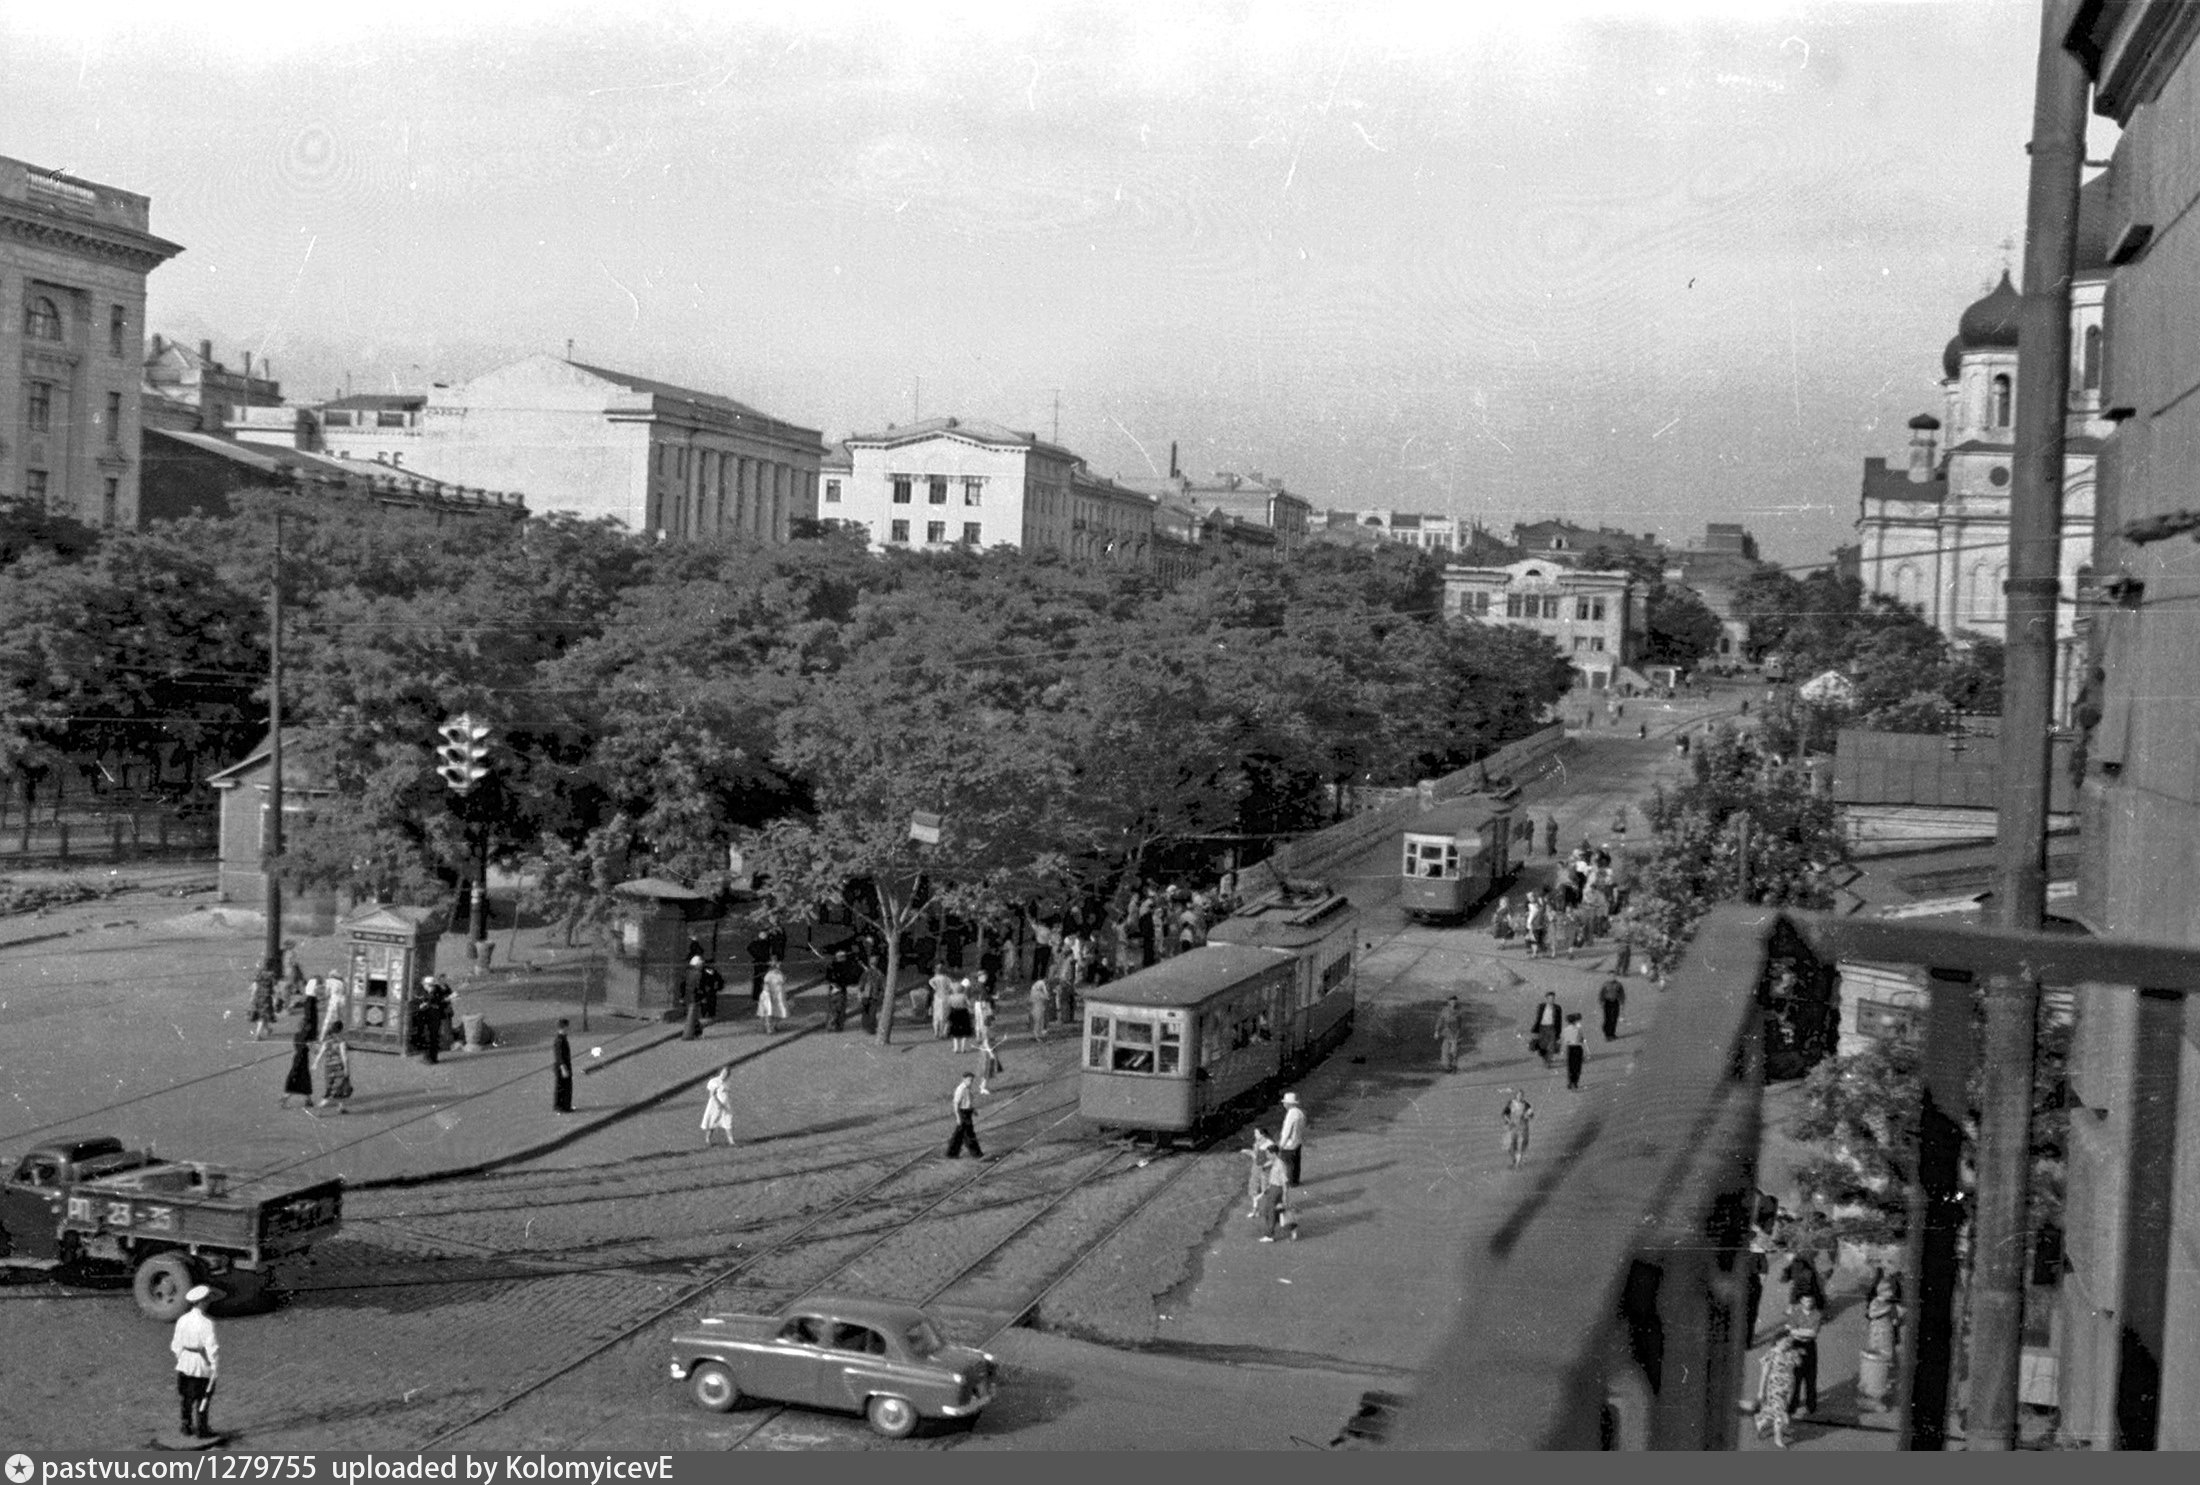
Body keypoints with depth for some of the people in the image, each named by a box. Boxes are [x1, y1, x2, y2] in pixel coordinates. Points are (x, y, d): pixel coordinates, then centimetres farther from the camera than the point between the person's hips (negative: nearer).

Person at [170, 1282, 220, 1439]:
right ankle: (201, 1429, 13)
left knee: (185, 1397, 18)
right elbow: (212, 1346, -20)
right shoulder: (207, 1322, -21)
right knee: (202, 1398, 7)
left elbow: (176, 1344, 7)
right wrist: (215, 1366, -11)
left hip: (184, 1363, 6)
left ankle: (187, 1427, 27)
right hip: (202, 1364, -6)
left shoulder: (182, 1319, -3)